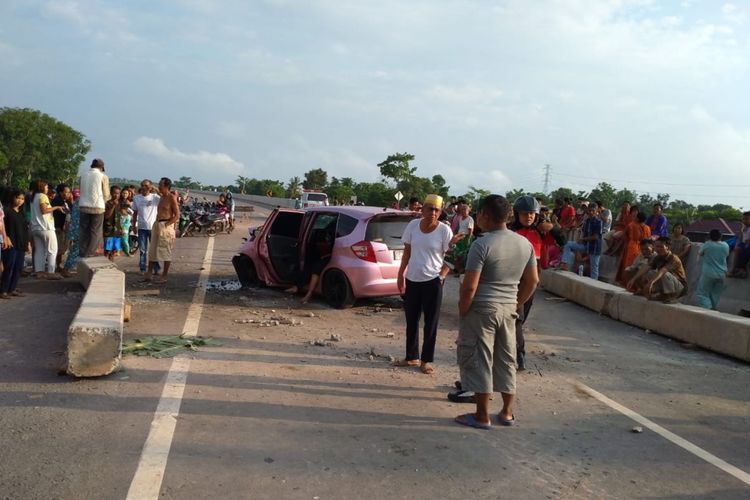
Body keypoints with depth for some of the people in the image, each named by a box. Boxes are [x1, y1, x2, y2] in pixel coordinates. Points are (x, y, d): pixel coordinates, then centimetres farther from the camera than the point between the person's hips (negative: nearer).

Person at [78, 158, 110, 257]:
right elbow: (106, 194, 1)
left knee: (84, 231, 11)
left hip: (84, 207, 4)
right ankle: (90, 253, 0)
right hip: (97, 207, -3)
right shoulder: (103, 177, -4)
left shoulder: (83, 176, 6)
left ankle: (83, 253, 12)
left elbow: (81, 191, 8)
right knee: (96, 232, 4)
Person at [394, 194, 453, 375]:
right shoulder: (413, 225, -1)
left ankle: (427, 360, 18)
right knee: (411, 321, 13)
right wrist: (401, 274, 6)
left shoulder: (444, 230, -10)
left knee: (430, 323, 6)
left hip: (432, 281, -4)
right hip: (412, 279, 4)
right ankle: (412, 357, 28)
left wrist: (441, 276, -14)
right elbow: (407, 251, 8)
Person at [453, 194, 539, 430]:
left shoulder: (482, 244, -16)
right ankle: (507, 413, 25)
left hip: (481, 309, -6)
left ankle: (482, 416, 11)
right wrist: (517, 304, 18)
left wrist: (462, 311, -6)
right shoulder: (525, 243, 4)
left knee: (479, 361, 4)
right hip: (508, 309, 7)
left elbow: (469, 286, -19)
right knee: (506, 360, 16)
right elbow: (533, 281, 10)